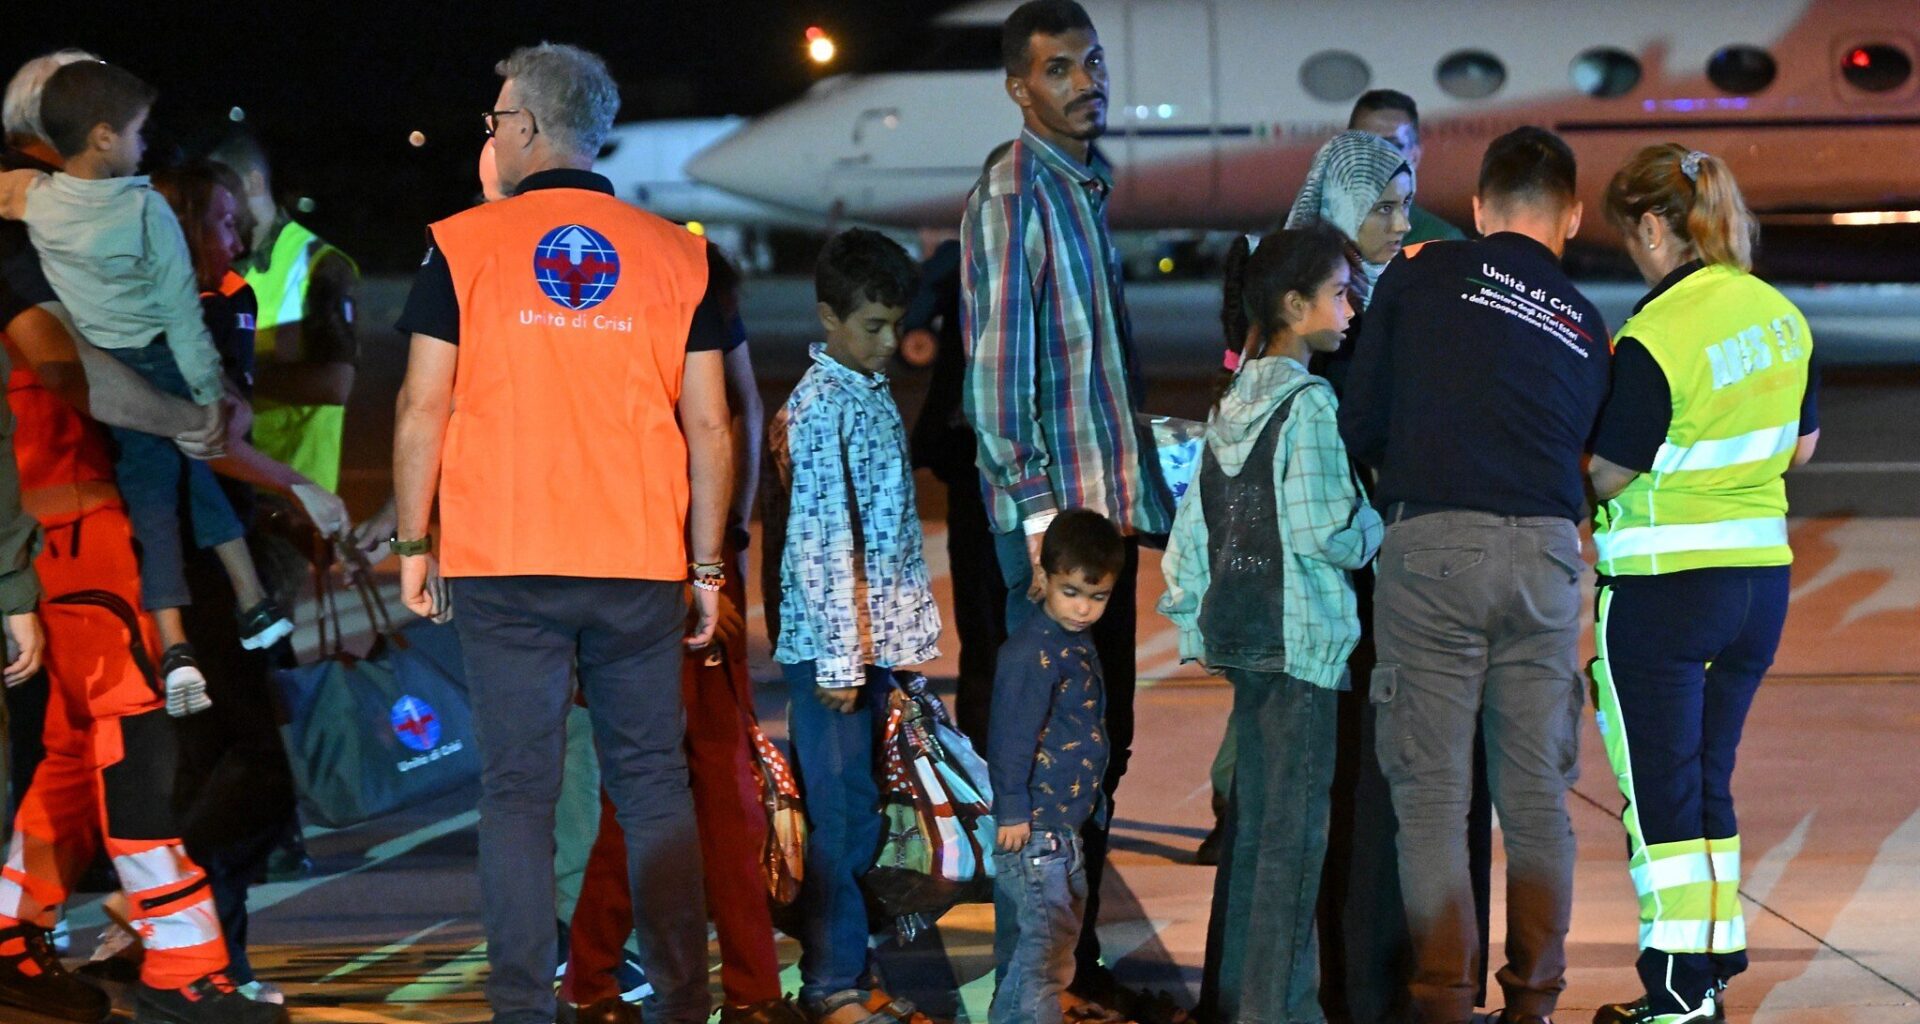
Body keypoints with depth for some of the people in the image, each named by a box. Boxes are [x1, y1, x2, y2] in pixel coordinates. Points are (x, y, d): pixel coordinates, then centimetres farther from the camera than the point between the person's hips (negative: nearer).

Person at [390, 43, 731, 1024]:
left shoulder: (463, 245, 1)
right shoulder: (675, 255, 6)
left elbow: (422, 409, -1)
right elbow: (709, 429, 5)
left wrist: (413, 547, 8)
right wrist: (705, 565, 11)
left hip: (504, 568, -1)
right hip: (642, 568, 2)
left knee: (517, 793, 1)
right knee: (654, 789, 8)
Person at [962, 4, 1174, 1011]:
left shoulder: (1085, 184, 17)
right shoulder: (1013, 197, -11)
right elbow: (997, 361, -16)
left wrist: (1142, 495, 17)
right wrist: (1036, 509, -18)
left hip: (1110, 503, 9)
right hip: (1058, 512, -9)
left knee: (1104, 741, 12)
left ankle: (1076, 957, 19)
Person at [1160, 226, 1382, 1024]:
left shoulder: (1230, 406, 10)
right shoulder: (1307, 405, -13)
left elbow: (1193, 525, 14)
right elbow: (1327, 532, -18)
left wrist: (1190, 617, 21)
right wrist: (1378, 527, 1)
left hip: (1239, 633, 8)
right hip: (1300, 638, -8)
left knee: (1251, 822, 14)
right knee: (1294, 828, -4)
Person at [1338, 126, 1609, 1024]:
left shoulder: (1420, 276, 6)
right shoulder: (1585, 329, 15)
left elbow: (1359, 429, 9)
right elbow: (1574, 453, 17)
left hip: (1432, 545, -3)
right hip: (1546, 555, 3)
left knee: (1431, 792, 1)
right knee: (1536, 793, 10)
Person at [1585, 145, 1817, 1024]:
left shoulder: (1655, 336, -19)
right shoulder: (1780, 315, 4)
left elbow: (1607, 476, -14)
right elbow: (1801, 446, 14)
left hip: (1665, 584, -7)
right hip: (1761, 571, 7)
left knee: (1661, 789, 1)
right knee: (1708, 780, 16)